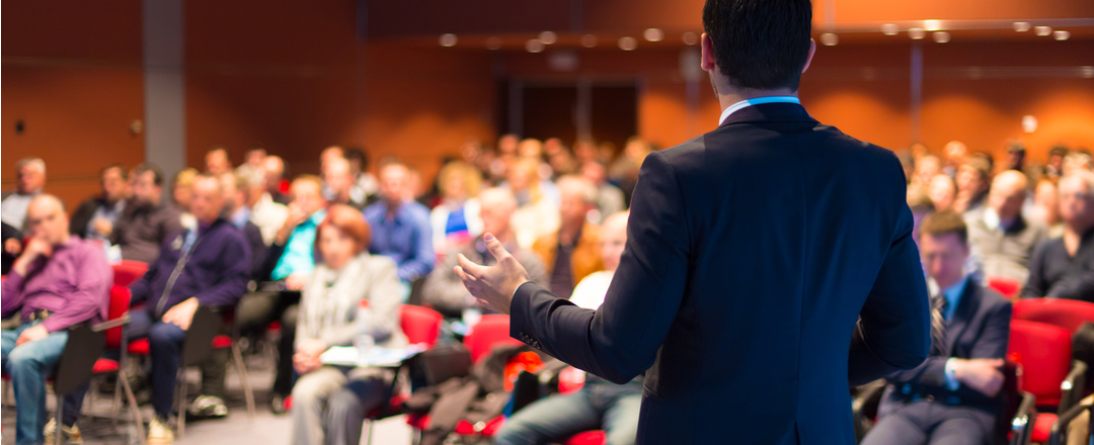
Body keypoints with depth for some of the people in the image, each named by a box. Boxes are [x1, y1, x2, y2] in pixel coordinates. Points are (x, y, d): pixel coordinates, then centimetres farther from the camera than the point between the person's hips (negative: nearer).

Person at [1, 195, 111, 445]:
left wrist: (46, 327, -16)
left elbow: (90, 298, -4)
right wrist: (24, 263, 13)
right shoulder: (31, 260, 32)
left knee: (22, 358, -38)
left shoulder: (87, 252, 15)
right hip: (26, 331, 6)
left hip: (67, 331, -5)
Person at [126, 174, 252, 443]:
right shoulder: (178, 237, 29)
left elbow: (235, 285, -4)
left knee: (162, 335, -39)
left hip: (192, 316, -6)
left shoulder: (231, 239, 8)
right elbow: (152, 276, 31)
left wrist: (194, 303, -17)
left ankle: (162, 419, -29)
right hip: (153, 311, 6)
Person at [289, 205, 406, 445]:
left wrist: (325, 342, -12)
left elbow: (382, 323, -7)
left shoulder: (379, 268, 7)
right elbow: (305, 327, 21)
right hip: (328, 367, 4)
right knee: (304, 393, -30)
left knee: (343, 402, -34)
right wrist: (304, 352, -5)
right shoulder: (317, 277, 23)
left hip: (374, 365, -4)